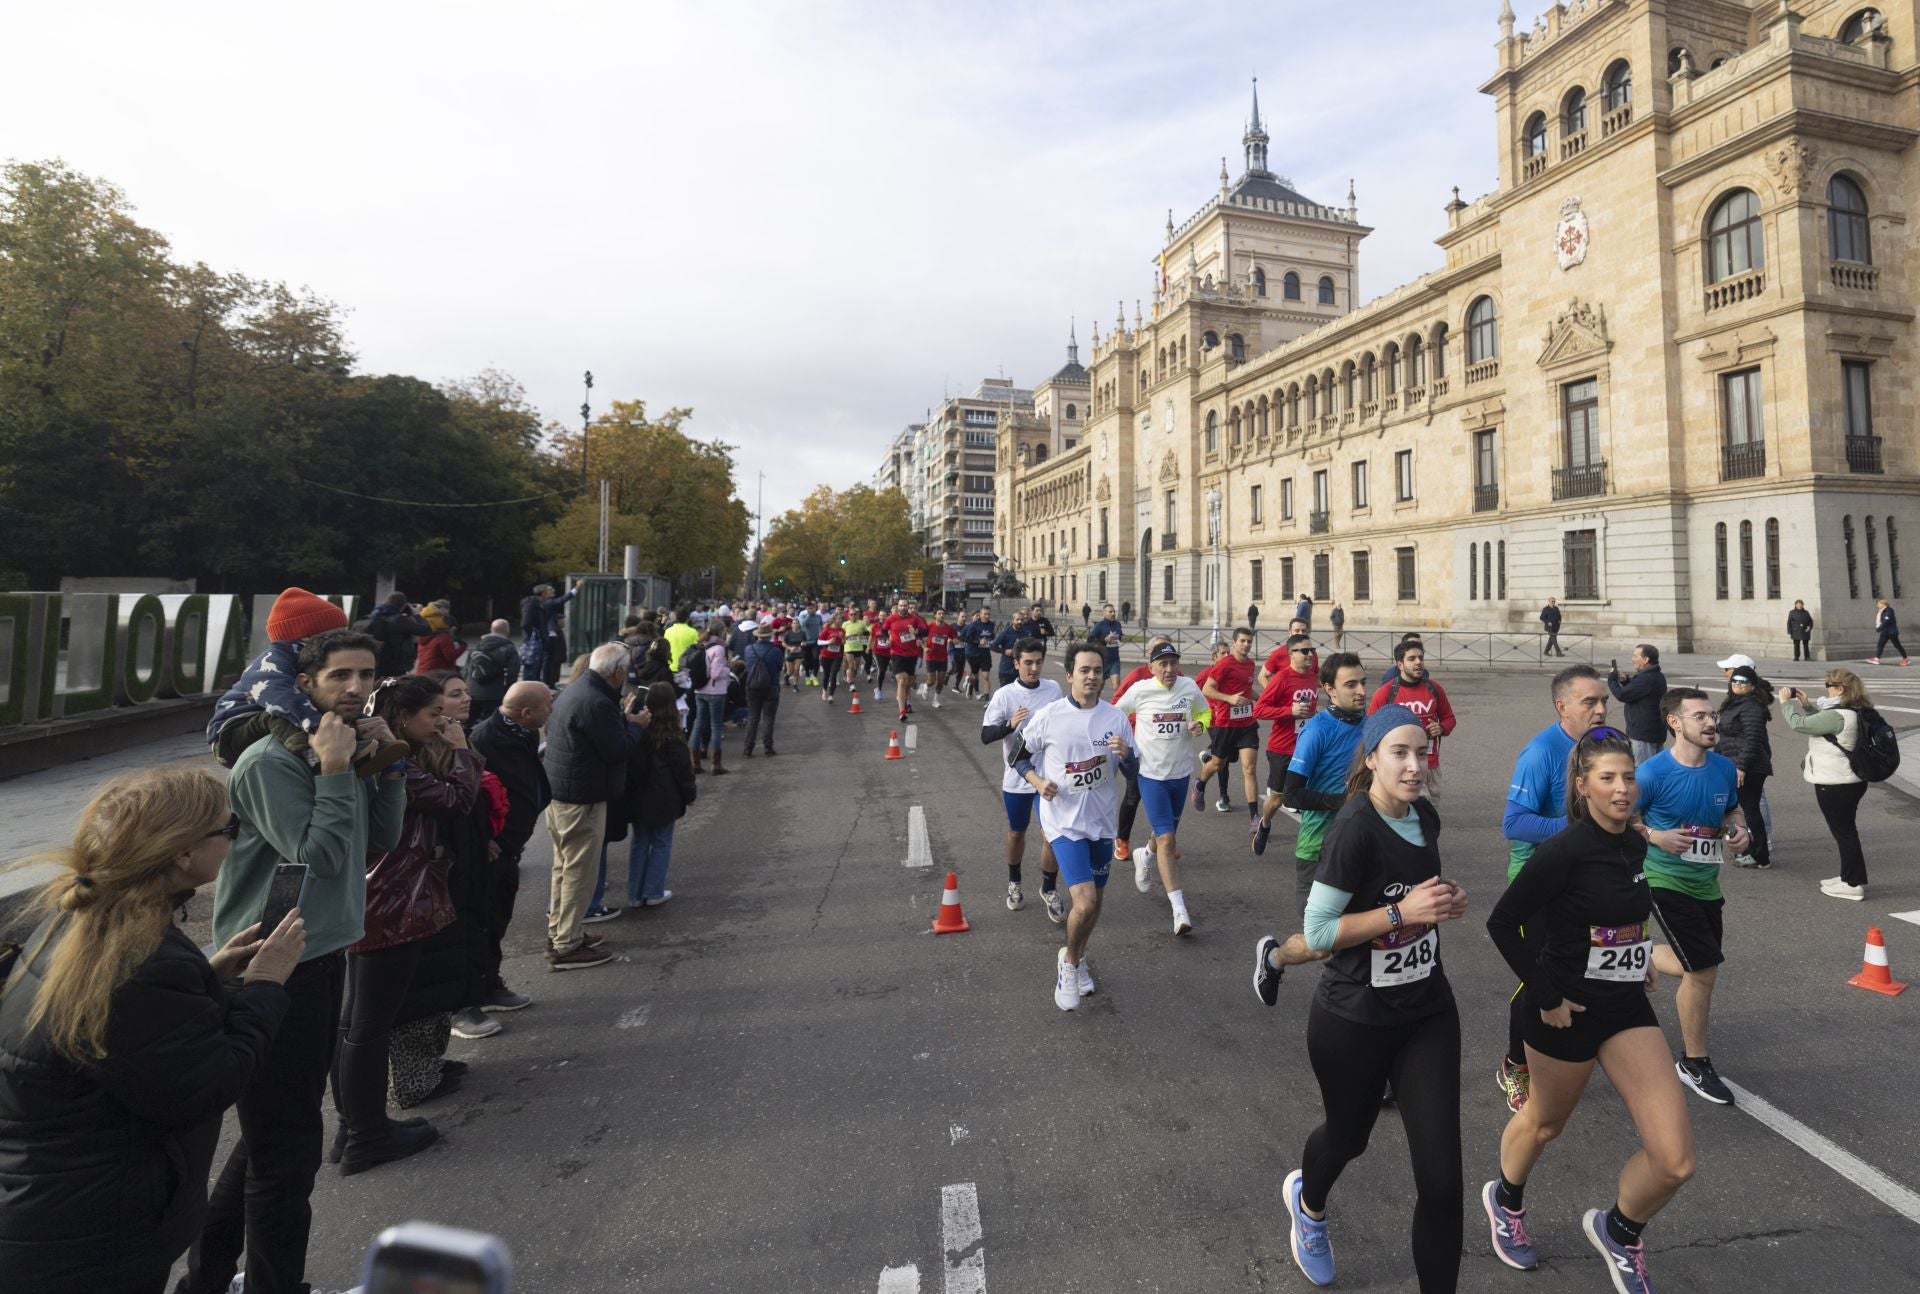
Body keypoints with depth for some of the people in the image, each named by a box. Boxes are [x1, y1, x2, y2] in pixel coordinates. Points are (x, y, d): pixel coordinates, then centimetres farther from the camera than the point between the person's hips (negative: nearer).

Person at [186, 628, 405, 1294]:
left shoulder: (346, 748, 5)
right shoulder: (271, 762, -20)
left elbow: (382, 838, 5)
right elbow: (320, 858, -24)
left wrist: (390, 763, -5)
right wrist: (334, 772, -24)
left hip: (323, 958, 9)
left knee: (271, 1137, 24)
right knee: (288, 1150, 5)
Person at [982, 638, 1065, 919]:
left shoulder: (1054, 689, -2)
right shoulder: (1004, 695, -11)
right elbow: (985, 736, -15)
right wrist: (1010, 724, -32)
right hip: (1016, 777, -1)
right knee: (1017, 832, 16)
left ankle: (1049, 889, 20)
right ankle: (1014, 883, 39)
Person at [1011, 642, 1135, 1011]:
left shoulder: (1115, 717, -3)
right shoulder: (1048, 716, -12)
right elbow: (1019, 757, 1)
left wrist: (1126, 754, -18)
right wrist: (1038, 782, -17)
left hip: (1102, 820, 4)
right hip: (1064, 821, -4)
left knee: (1095, 900, 17)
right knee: (1085, 902, -16)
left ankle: (1077, 961, 43)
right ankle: (1069, 961, 14)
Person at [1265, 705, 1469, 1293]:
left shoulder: (1425, 817, -2)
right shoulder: (1355, 827, -25)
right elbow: (1318, 932, -23)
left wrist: (1446, 903, -4)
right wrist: (1402, 912, -27)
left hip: (1429, 1012, 5)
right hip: (1353, 1020, -5)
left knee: (1442, 1179, 1)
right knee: (1348, 1135, 22)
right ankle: (1308, 1201, 57)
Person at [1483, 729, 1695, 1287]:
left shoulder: (1635, 844, -1)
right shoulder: (1566, 850, -23)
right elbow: (1502, 923, -21)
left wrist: (1639, 958, 8)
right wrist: (1545, 997, -18)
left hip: (1627, 1005, 6)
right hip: (1567, 1010, -5)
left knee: (1675, 1163, -2)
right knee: (1545, 1122, 19)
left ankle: (1617, 1231, 29)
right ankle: (1505, 1199, 49)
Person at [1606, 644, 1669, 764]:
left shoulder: (1646, 679, -22)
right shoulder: (1657, 677, 13)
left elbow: (1621, 695, -20)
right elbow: (1634, 692, 20)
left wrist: (1611, 678, -4)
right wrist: (1626, 680, 3)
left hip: (1644, 734, -10)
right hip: (1656, 731, 10)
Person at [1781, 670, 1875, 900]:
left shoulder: (1838, 716, -25)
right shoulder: (1853, 712, 7)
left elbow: (1799, 724, -24)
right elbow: (1821, 721, 20)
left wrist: (1786, 702, -9)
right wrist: (1805, 704, 11)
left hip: (1834, 785, -10)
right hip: (1850, 781, 10)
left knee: (1844, 832, 0)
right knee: (1846, 831, 19)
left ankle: (1854, 885, 9)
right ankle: (1850, 877, 31)